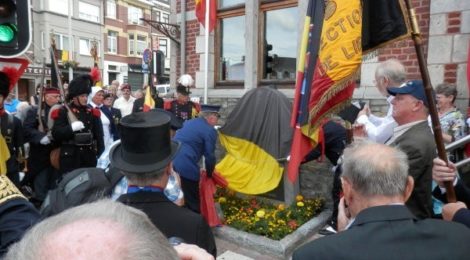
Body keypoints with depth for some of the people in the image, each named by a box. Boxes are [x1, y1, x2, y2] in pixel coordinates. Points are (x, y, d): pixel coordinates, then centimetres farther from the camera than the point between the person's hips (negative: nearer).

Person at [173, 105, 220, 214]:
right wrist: (209, 173, 17)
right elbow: (209, 156, -2)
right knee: (192, 203, 8)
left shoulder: (188, 122, 20)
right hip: (186, 167, -7)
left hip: (171, 163, 8)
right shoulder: (210, 131, -3)